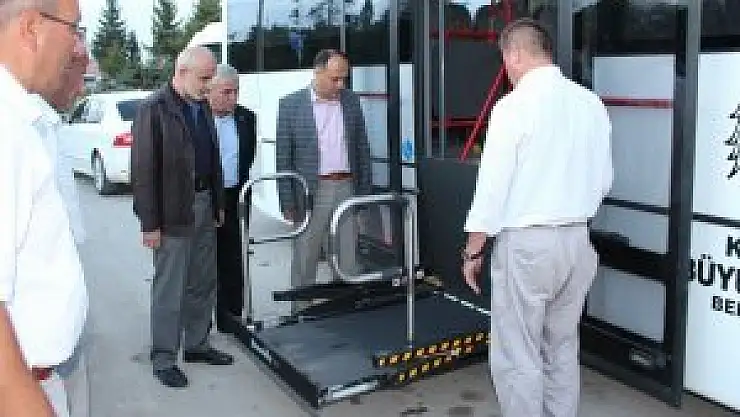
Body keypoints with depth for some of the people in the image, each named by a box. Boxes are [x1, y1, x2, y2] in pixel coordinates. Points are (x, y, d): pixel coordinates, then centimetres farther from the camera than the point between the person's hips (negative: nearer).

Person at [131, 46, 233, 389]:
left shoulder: (203, 106, 11)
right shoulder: (154, 109, -12)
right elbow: (143, 169, -15)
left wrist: (218, 203, 13)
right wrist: (149, 222, -16)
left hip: (205, 205, 8)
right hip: (173, 212, -7)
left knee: (203, 282, 16)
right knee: (169, 288, 2)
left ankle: (197, 344, 30)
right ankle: (163, 358, 15)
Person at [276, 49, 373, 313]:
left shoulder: (352, 101, 7)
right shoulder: (291, 105, -4)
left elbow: (362, 150, 11)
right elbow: (283, 158, -4)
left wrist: (365, 192, 6)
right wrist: (288, 203, -7)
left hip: (348, 188, 3)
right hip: (311, 191, -3)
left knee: (349, 258, 9)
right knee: (305, 260, 6)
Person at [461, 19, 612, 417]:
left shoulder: (515, 104, -14)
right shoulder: (592, 103, 4)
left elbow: (492, 186, -14)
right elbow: (603, 179, 10)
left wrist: (473, 251, -4)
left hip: (526, 242, -6)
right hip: (578, 240, 7)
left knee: (517, 356, 5)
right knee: (562, 348, 19)